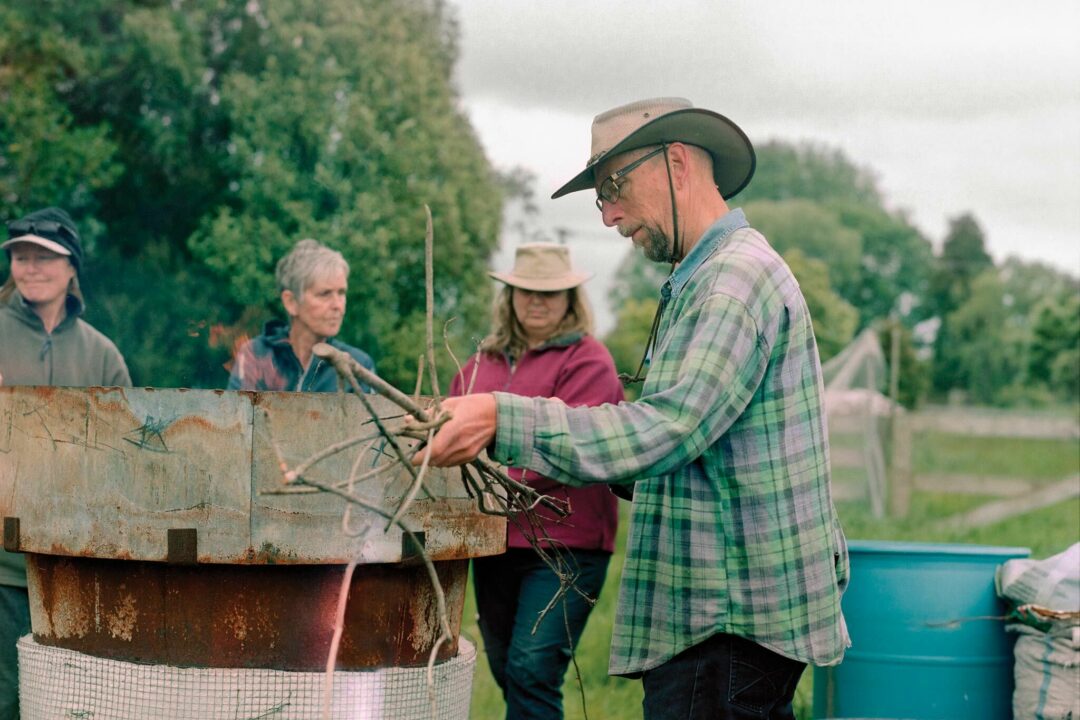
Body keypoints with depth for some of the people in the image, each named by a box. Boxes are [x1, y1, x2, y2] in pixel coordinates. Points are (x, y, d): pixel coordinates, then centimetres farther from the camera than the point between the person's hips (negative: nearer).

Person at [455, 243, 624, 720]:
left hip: (564, 542, -6)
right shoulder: (484, 362, 14)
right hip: (494, 540, 7)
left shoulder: (588, 361, -4)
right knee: (506, 673, 14)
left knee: (532, 672, -14)